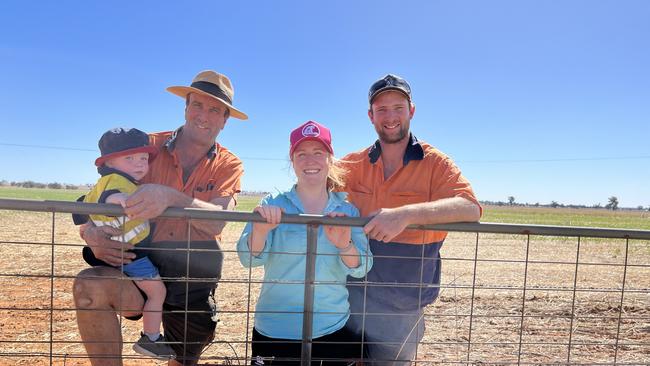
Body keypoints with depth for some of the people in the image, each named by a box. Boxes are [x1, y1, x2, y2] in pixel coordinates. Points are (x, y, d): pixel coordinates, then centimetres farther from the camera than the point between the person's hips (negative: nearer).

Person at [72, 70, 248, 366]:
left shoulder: (229, 165, -3)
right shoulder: (148, 147, -2)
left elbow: (217, 222, -21)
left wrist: (171, 197, -39)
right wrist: (91, 232, -25)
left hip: (195, 276, 1)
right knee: (90, 286, -30)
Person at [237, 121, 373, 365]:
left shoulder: (348, 210, -2)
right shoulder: (273, 205, -6)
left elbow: (361, 269, -9)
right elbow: (249, 259, -14)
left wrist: (344, 244, -30)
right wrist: (260, 229, -34)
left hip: (335, 331, 2)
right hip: (274, 333, -1)